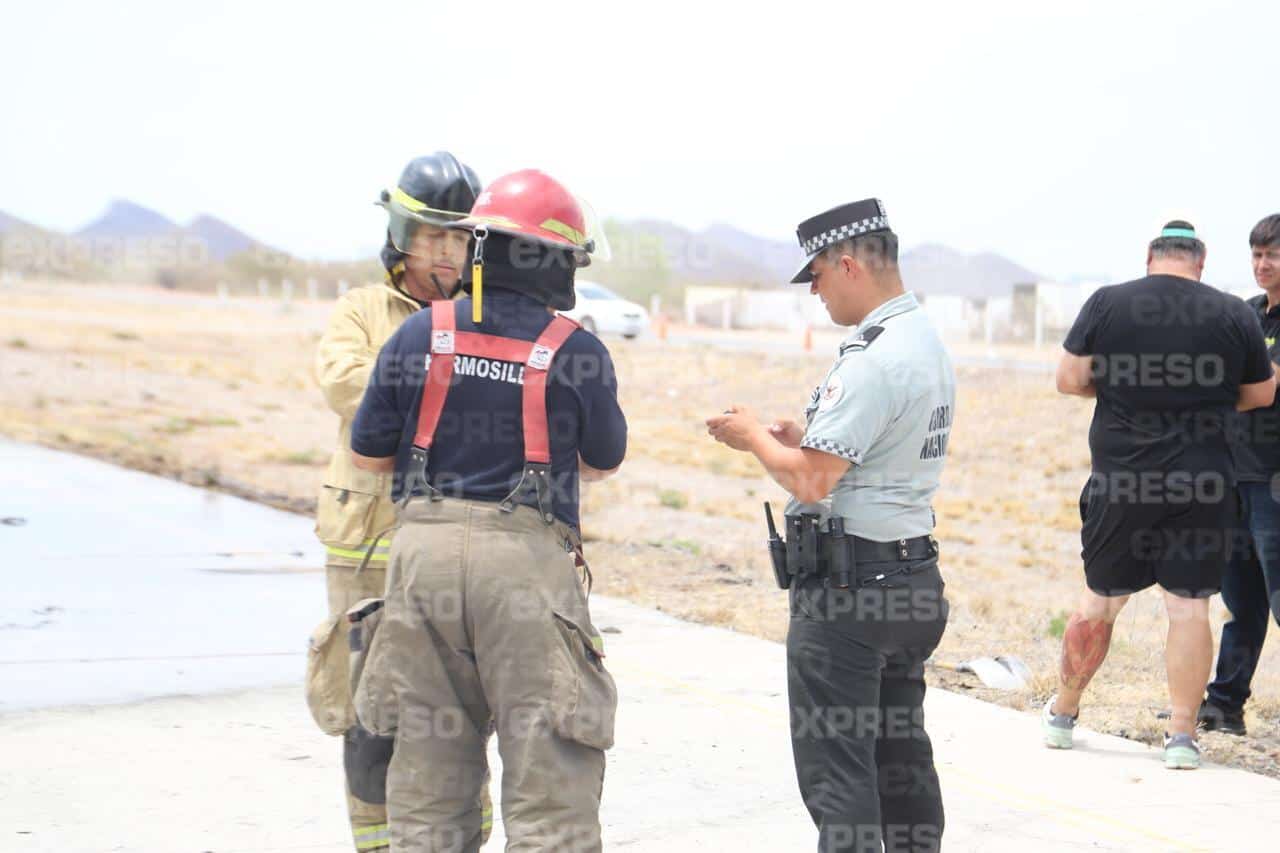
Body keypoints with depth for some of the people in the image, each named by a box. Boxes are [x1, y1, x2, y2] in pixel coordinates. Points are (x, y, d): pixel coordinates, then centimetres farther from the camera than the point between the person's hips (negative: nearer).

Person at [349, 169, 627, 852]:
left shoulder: (421, 333, 3)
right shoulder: (577, 350, -3)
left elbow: (367, 454, 7)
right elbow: (602, 463, 11)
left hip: (424, 546, 3)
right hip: (526, 558, -3)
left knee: (429, 758, 13)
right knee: (547, 769, 1)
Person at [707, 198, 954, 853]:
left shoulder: (872, 359, -19)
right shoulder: (928, 343, 11)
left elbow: (811, 480, -21)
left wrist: (756, 437, -4)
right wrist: (800, 439, 13)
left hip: (846, 587, -10)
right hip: (912, 576, 10)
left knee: (835, 769, -5)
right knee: (901, 755, 19)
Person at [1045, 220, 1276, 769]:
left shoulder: (1106, 304, -3)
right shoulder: (1234, 315, -1)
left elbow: (1069, 379, -1)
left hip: (1120, 481, 1)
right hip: (1203, 484, -1)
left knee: (1100, 601, 13)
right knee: (1189, 607, 4)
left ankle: (1061, 714, 27)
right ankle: (1182, 735, 5)